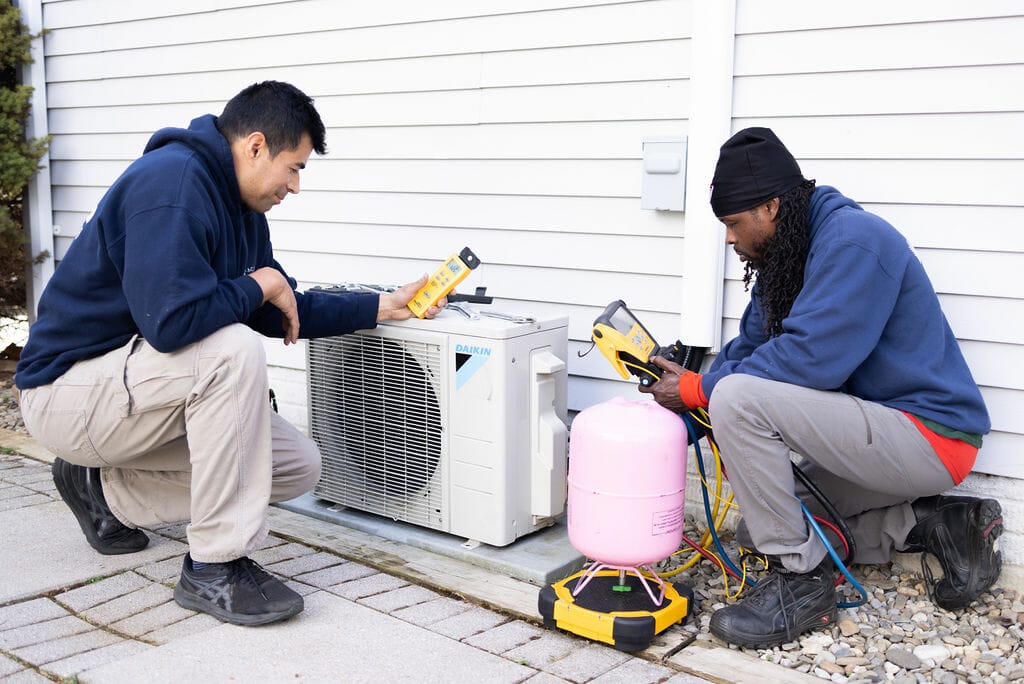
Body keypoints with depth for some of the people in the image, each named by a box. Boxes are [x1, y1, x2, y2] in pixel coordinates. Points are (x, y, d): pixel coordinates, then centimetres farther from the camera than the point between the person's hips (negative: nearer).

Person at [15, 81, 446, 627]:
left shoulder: (241, 208, 8)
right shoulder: (171, 181, -23)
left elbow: (281, 313, 15)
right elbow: (172, 320, -35)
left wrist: (381, 307, 9)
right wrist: (259, 286, -18)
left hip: (137, 386, 10)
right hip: (66, 391, -10)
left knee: (299, 467, 1)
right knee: (234, 350, -34)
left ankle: (104, 489, 16)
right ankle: (214, 568, -22)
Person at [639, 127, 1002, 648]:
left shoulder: (854, 238, -19)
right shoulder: (782, 258, 11)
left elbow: (810, 359, -27)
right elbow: (746, 349, 13)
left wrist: (698, 389, -17)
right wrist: (676, 419, 2)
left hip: (929, 437, -11)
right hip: (883, 436, 11)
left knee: (738, 398, -25)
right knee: (765, 523, 15)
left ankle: (800, 580, -13)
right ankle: (933, 523, 11)